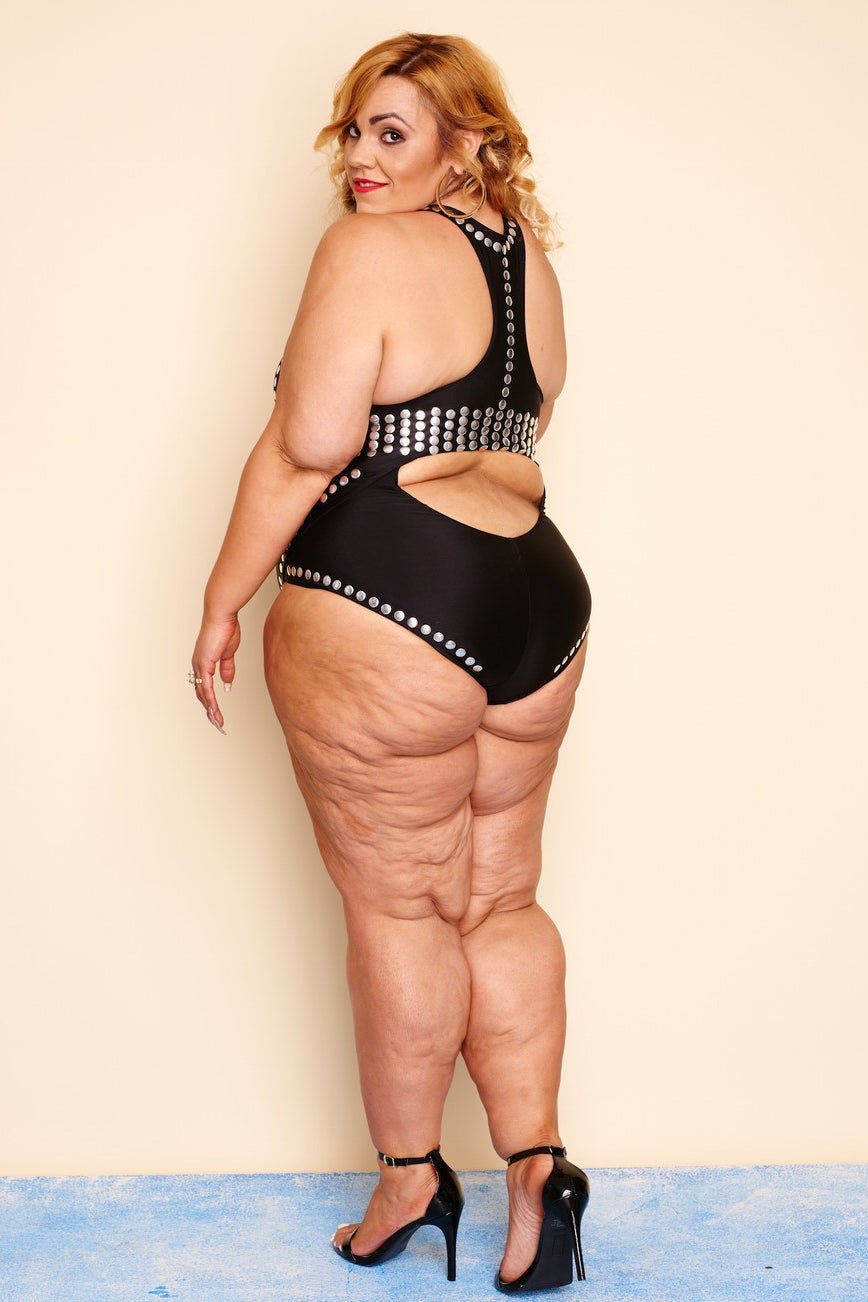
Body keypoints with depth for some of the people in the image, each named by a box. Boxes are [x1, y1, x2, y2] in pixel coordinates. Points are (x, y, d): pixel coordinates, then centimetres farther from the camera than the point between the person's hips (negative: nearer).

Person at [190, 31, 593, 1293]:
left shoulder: (370, 251, -10)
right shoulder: (529, 258, 13)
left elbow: (304, 455, -12)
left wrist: (222, 602, -4)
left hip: (387, 615, -8)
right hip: (542, 600, 8)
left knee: (396, 905, 7)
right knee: (499, 900, 15)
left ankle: (408, 1176, 22)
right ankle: (536, 1166, 14)